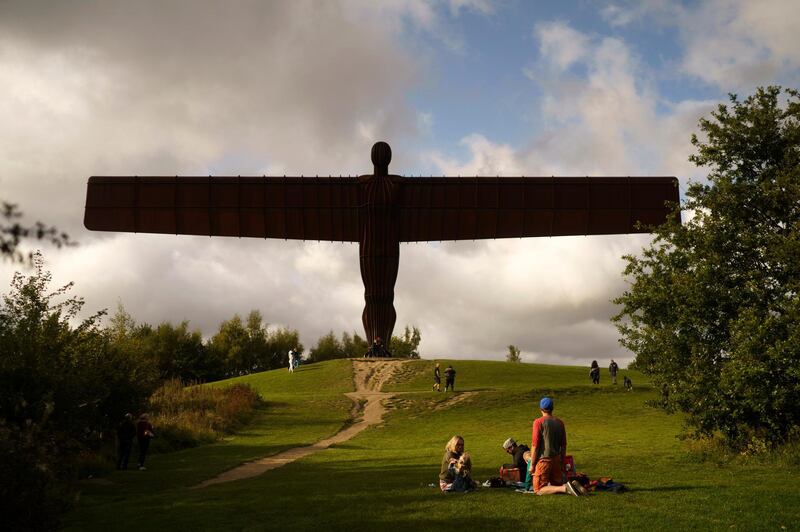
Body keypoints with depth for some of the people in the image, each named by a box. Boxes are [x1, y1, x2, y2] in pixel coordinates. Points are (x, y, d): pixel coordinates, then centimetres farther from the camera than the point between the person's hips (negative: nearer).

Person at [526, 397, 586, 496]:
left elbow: (535, 445, -12)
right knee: (558, 485, 20)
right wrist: (562, 463, 22)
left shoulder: (538, 422, -10)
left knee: (539, 490, -2)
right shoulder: (560, 423, 8)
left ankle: (564, 488, -23)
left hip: (543, 459, -6)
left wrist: (532, 465, -6)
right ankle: (572, 485, -10)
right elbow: (563, 446, 12)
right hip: (556, 459, 6)